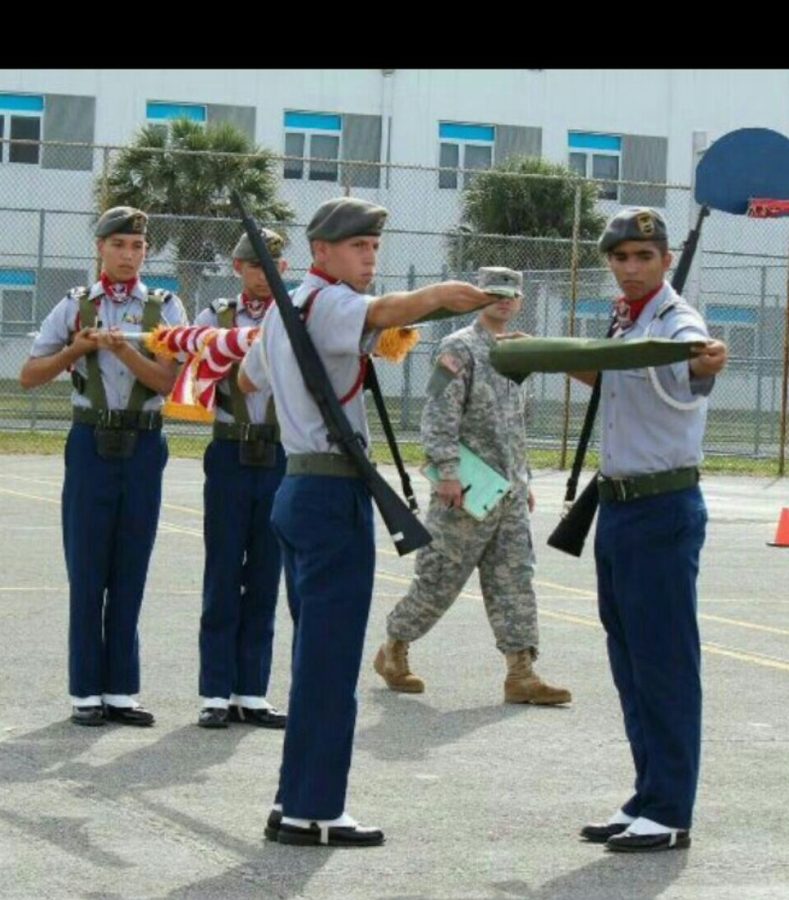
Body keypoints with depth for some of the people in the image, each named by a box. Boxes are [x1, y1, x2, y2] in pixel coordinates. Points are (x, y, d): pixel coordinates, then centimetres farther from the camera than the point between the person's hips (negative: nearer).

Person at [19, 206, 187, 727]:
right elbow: (30, 376, 4)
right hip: (92, 444, 0)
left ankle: (121, 691, 11)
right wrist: (76, 349, -10)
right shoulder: (76, 306, 5)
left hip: (143, 446, 0)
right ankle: (87, 693, 5)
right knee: (87, 570, 0)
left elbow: (169, 381, -8)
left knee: (130, 574, 5)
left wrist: (124, 350, -22)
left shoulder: (165, 307, 4)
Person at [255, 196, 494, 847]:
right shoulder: (325, 302, -10)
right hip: (336, 492, -10)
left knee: (316, 649, 12)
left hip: (301, 487, 10)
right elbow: (381, 312, -31)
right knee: (330, 656, -8)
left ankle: (298, 800, 15)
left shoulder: (287, 307, 19)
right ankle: (311, 811, -6)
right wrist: (436, 296, -43)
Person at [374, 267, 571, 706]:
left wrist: (524, 480, 21)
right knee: (439, 577, 0)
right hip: (467, 490, -7)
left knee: (515, 580, 1)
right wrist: (447, 471, -22)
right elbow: (439, 415, -14)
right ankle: (393, 650, 16)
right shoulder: (459, 349, -7)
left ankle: (521, 673, -1)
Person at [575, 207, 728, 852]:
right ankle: (647, 801, 22)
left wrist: (705, 366, -62)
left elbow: (686, 367, -40)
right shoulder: (627, 324, 13)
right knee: (631, 664, 13)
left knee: (665, 665, -6)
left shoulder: (678, 323, -14)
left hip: (663, 509, -9)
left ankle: (670, 814, -2)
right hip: (619, 506, 9)